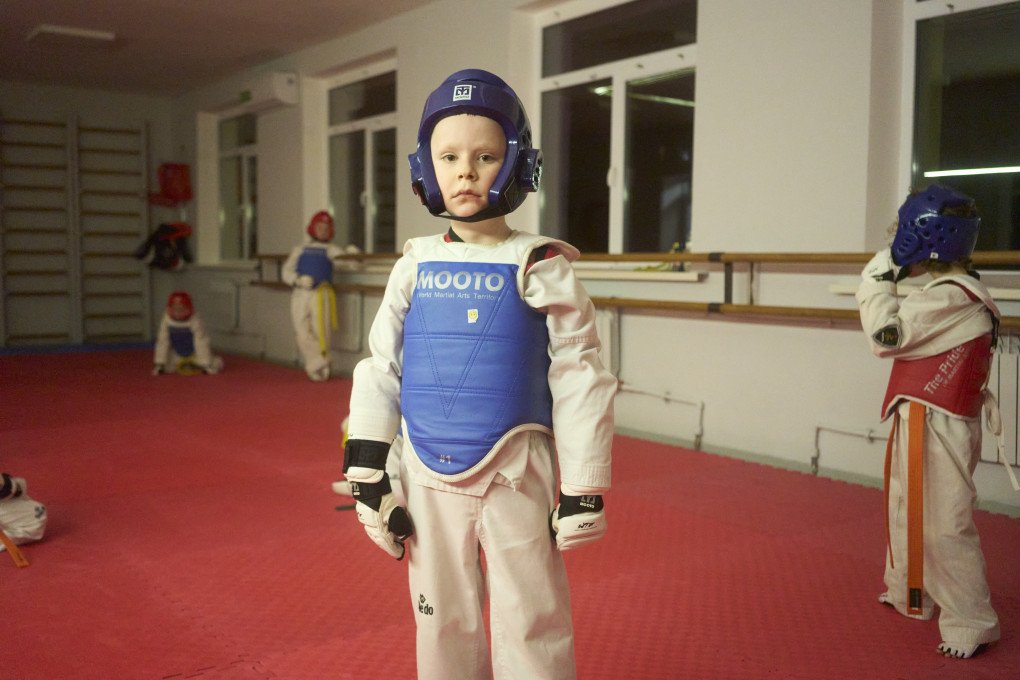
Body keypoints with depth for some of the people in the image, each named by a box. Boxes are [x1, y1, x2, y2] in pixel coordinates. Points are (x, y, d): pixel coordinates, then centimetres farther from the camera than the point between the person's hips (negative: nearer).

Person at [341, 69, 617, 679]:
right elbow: (379, 371, 7)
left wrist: (583, 490, -5)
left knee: (531, 628, 5)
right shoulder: (415, 268, 2)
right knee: (443, 624, 16)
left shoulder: (541, 269, -6)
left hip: (515, 475, -3)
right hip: (428, 475, 3)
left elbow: (581, 383, -4)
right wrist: (368, 473, 3)